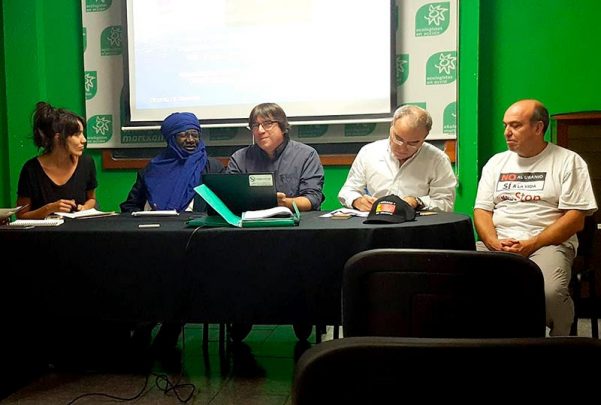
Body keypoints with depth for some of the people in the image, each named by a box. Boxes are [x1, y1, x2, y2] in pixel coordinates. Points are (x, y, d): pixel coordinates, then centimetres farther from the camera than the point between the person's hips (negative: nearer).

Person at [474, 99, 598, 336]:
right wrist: (495, 243, -8)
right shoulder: (496, 162, 17)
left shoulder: (568, 162, 4)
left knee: (549, 292, -34)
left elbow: (575, 218, -3)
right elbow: (482, 210, 12)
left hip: (548, 244, -3)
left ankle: (558, 338, -2)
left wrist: (531, 245, -14)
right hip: (496, 244, 3)